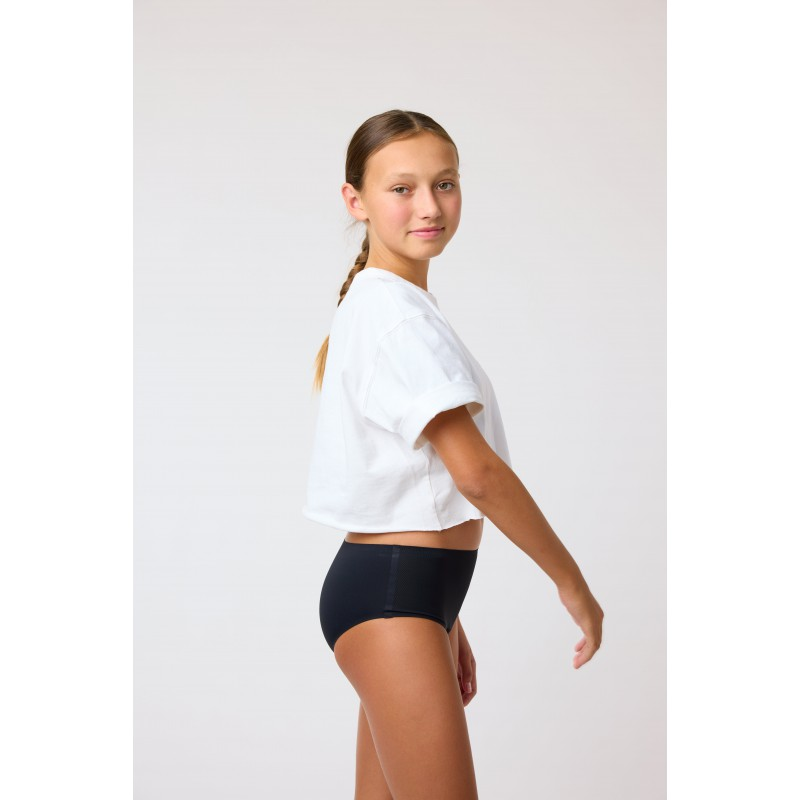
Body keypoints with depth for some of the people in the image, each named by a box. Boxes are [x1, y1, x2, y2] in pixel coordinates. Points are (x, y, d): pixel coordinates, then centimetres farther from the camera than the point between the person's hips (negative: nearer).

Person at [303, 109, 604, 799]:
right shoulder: (395, 311, -14)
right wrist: (571, 581, -11)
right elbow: (476, 470, -20)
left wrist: (448, 622, 19)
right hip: (389, 593, -10)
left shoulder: (396, 304, 18)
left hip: (405, 588, 10)